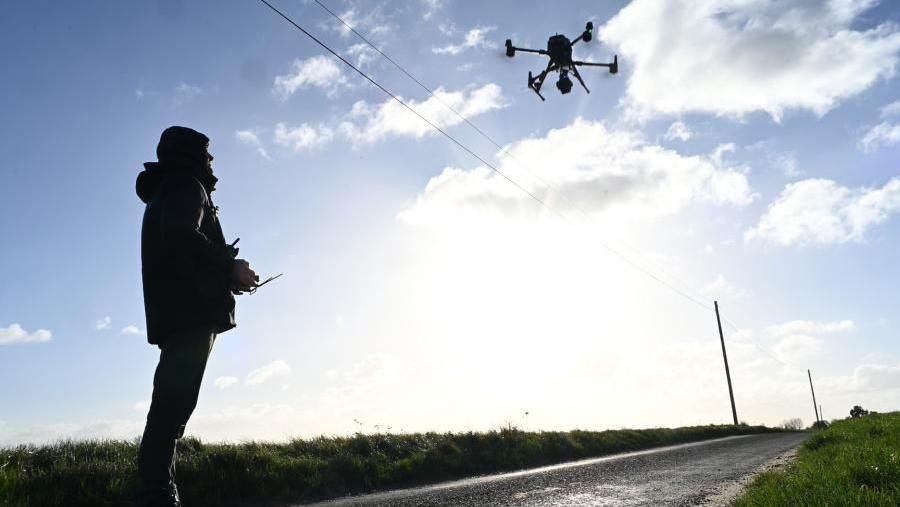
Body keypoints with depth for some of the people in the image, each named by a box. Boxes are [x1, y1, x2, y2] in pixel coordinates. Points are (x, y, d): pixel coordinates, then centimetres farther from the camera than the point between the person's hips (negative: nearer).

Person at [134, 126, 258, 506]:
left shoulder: (164, 194, 30)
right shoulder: (186, 186, 1)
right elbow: (182, 238, -19)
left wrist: (227, 276, 20)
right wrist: (231, 267, -11)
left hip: (173, 315, 10)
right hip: (191, 312, -10)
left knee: (170, 406, 7)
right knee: (174, 406, -15)